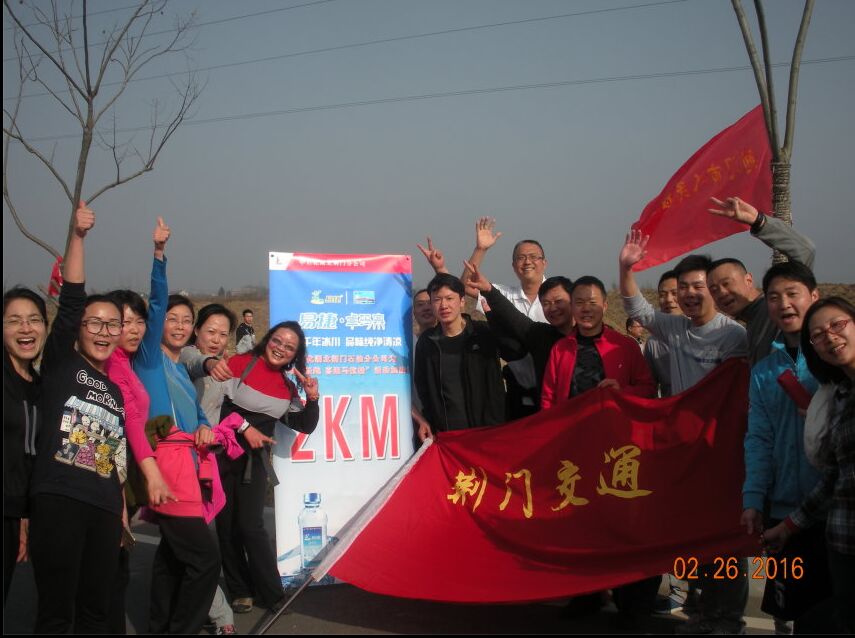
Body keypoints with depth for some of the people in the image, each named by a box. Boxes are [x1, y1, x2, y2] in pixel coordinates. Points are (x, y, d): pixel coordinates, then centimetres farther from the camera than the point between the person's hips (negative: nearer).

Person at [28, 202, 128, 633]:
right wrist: (77, 236, -16)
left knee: (96, 612, 11)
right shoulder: (60, 363, 4)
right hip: (58, 501, -6)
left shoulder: (115, 391, 18)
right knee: (56, 613, -3)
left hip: (105, 509, 6)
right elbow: (70, 300, -8)